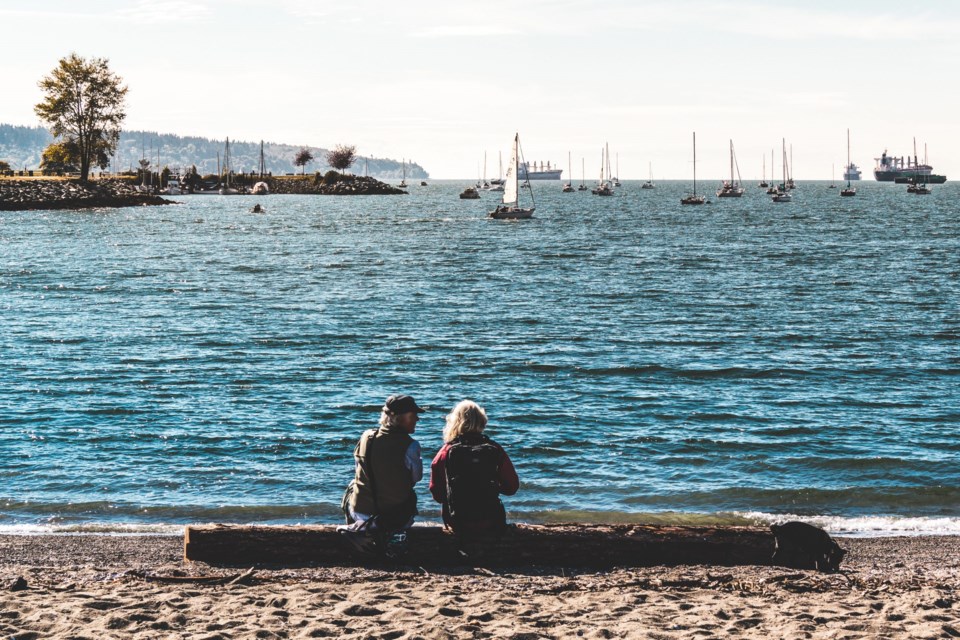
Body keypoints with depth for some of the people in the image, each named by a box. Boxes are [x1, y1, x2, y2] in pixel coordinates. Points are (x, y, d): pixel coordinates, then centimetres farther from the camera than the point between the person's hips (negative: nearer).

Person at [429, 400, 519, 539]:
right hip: (492, 526, 0)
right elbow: (512, 487, 2)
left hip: (458, 525, 0)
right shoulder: (495, 450, -7)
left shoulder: (447, 451, -8)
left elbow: (437, 494, -2)